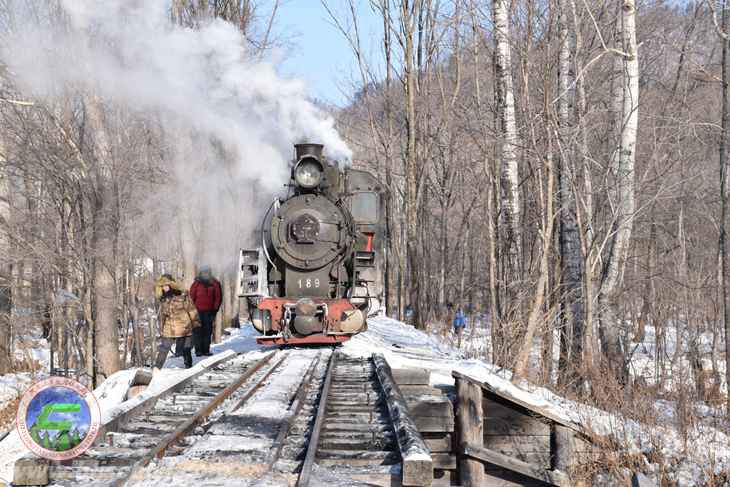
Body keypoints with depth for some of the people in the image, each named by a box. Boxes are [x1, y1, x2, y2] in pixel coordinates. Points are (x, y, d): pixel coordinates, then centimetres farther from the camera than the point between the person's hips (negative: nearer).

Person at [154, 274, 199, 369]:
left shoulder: (182, 296, -7)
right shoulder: (163, 300, 8)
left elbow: (192, 310, -2)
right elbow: (162, 316, 18)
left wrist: (195, 323, -1)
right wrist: (161, 331, 19)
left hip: (183, 328, -3)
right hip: (168, 330, 3)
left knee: (185, 349, 6)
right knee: (163, 349, -3)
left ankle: (188, 365, 23)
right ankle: (157, 367, -1)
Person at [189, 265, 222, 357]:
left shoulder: (214, 284, 7)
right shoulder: (197, 283, 1)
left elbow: (218, 298, 10)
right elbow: (191, 297, 2)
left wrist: (214, 311, 5)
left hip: (209, 312, 2)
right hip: (198, 311, -2)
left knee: (208, 332, 3)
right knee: (198, 331, -4)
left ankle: (206, 350, 8)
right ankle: (198, 350, -2)